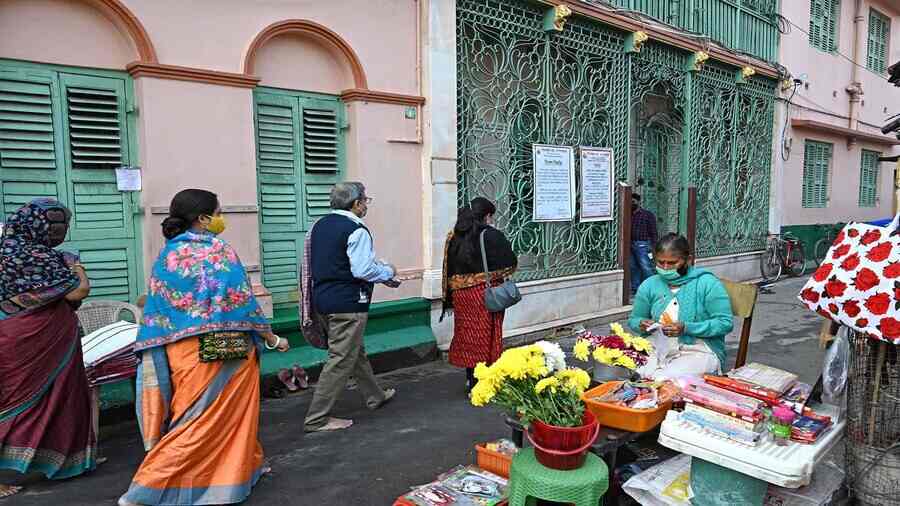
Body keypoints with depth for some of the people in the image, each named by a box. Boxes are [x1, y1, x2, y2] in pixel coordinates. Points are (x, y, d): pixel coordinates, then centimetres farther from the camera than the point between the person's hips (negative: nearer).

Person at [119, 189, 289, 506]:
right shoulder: (218, 251, -13)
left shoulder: (166, 255, 6)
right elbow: (242, 304, -12)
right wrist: (272, 339, -2)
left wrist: (168, 349, 13)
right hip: (219, 350, -7)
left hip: (179, 350, 8)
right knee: (204, 419, 4)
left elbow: (155, 309, 7)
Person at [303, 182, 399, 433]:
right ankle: (317, 419, 6)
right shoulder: (356, 230, -16)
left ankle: (375, 396, 40)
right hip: (347, 302, -9)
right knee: (341, 359, 0)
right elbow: (363, 270, -23)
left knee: (356, 351, 22)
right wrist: (388, 272, -3)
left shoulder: (320, 225, 10)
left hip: (323, 297, 10)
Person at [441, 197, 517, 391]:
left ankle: (470, 379, 24)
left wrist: (449, 299, 10)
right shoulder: (492, 236, -12)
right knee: (485, 337, 5)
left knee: (468, 334, 14)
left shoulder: (453, 236, 3)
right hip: (485, 293, -5)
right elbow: (511, 262, -7)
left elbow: (449, 269, 6)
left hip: (460, 294, 5)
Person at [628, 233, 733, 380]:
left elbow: (726, 323, -9)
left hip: (700, 352, -4)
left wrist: (686, 328, -19)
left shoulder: (707, 284, -5)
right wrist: (642, 324, -7)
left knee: (663, 380, -31)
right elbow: (634, 319, 18)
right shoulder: (649, 285, 7)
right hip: (660, 350, 4)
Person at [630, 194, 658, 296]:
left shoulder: (648, 215, -1)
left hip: (642, 245, -5)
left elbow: (653, 232, -2)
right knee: (633, 268, 9)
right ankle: (635, 288, 18)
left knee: (646, 268, -7)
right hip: (630, 245, 5)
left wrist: (653, 246, -8)